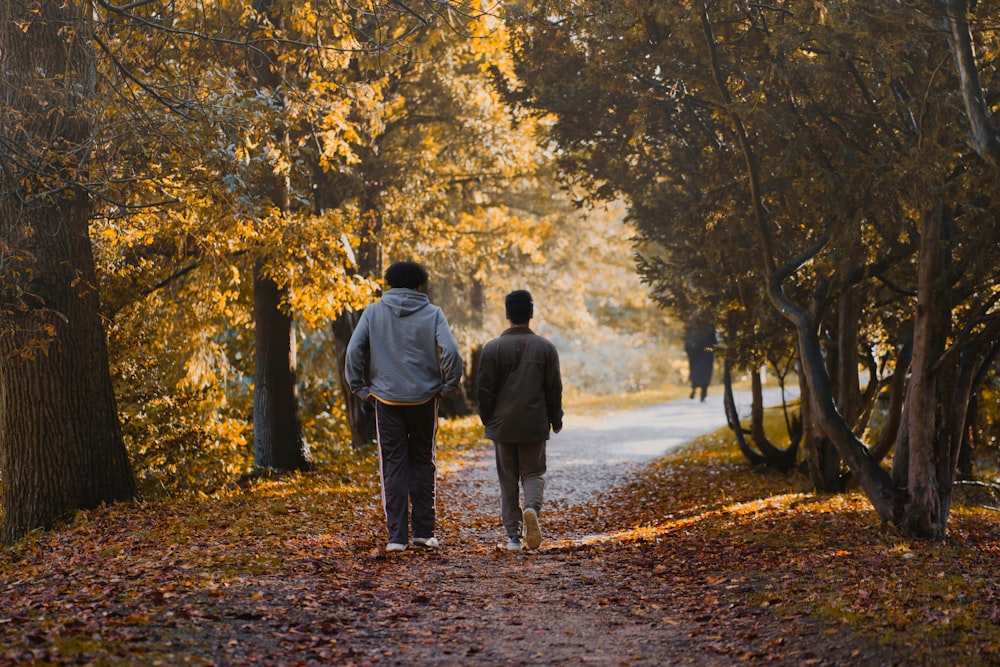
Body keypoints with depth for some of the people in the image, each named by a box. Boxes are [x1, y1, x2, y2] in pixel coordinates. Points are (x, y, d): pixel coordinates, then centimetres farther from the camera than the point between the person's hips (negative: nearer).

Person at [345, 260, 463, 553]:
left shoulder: (373, 312, 2)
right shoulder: (432, 314, -2)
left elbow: (354, 351, -4)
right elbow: (450, 351, -13)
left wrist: (361, 388, 4)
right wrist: (447, 386, -1)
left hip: (386, 399, 0)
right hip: (424, 398, 0)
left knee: (393, 466, 5)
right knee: (422, 463, 13)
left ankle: (397, 536, 2)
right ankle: (423, 531, 10)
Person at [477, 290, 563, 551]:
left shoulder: (492, 348, -5)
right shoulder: (545, 348, -1)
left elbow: (484, 388, -2)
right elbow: (554, 388, 2)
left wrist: (487, 419, 11)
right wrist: (556, 419, 15)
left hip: (502, 425, 0)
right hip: (535, 425, 0)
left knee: (508, 480, 7)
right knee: (533, 473, 10)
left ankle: (513, 534, 5)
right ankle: (532, 507, -20)